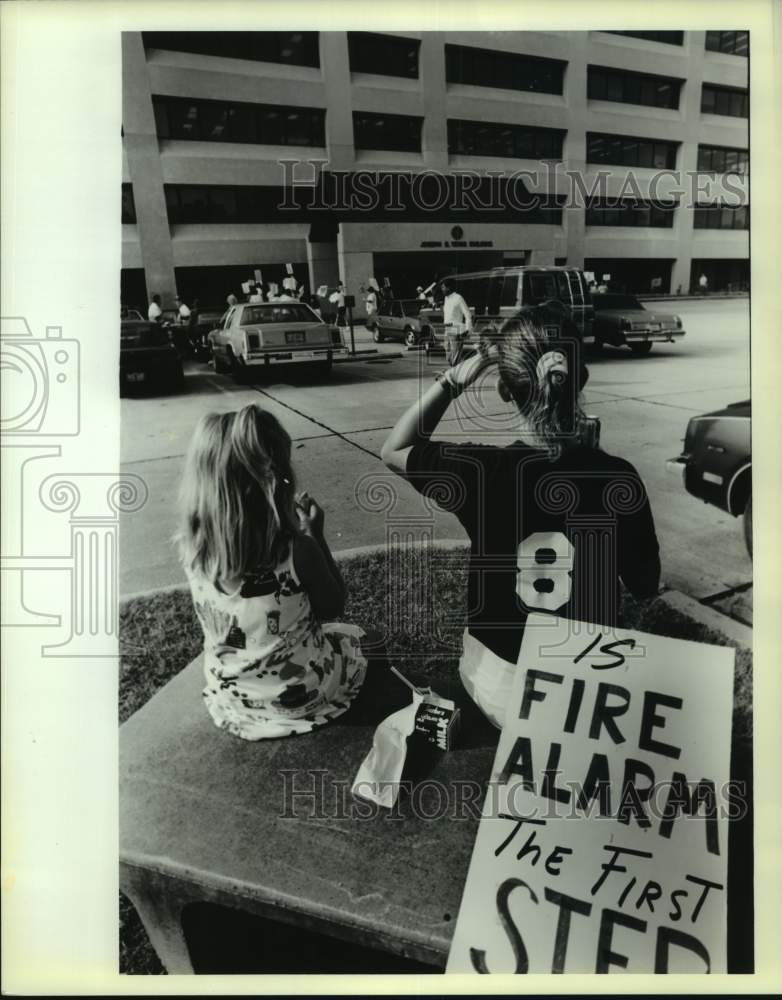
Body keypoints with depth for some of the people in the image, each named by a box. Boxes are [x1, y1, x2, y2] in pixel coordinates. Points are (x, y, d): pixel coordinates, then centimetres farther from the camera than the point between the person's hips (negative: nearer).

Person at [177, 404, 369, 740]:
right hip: (297, 697, -3)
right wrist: (314, 534, -9)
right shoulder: (297, 550, -31)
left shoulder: (191, 547, -18)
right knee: (352, 636, 27)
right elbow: (332, 608, -11)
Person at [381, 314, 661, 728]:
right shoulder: (617, 477, -18)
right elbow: (645, 586, -3)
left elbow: (393, 451, 0)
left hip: (499, 688, 1)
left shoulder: (480, 470, -20)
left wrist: (450, 382, -9)